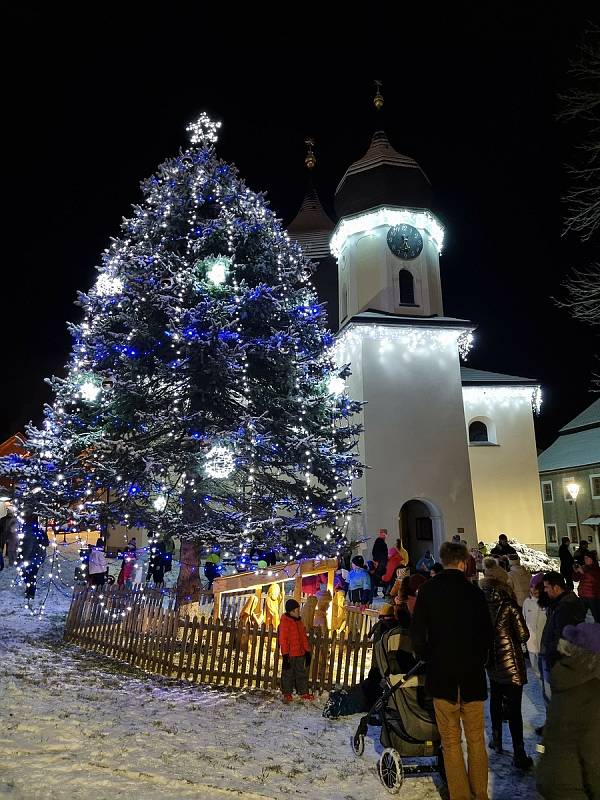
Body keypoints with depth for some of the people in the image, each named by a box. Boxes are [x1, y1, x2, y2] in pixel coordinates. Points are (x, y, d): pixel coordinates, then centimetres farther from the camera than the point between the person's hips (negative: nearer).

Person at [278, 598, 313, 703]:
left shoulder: (299, 621, 9)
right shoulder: (285, 622, -14)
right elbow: (283, 639, -15)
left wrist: (307, 651, 13)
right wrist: (285, 654, -17)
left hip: (300, 653, 7)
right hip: (289, 654, -7)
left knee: (302, 673, 15)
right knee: (288, 674, 5)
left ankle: (304, 692, 26)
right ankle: (287, 694, 18)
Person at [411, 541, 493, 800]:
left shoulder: (428, 590, -7)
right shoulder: (475, 592, -5)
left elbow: (418, 635, -6)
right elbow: (487, 634, 1)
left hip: (441, 675, -1)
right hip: (473, 677, 1)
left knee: (451, 743, 10)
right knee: (476, 740, 16)